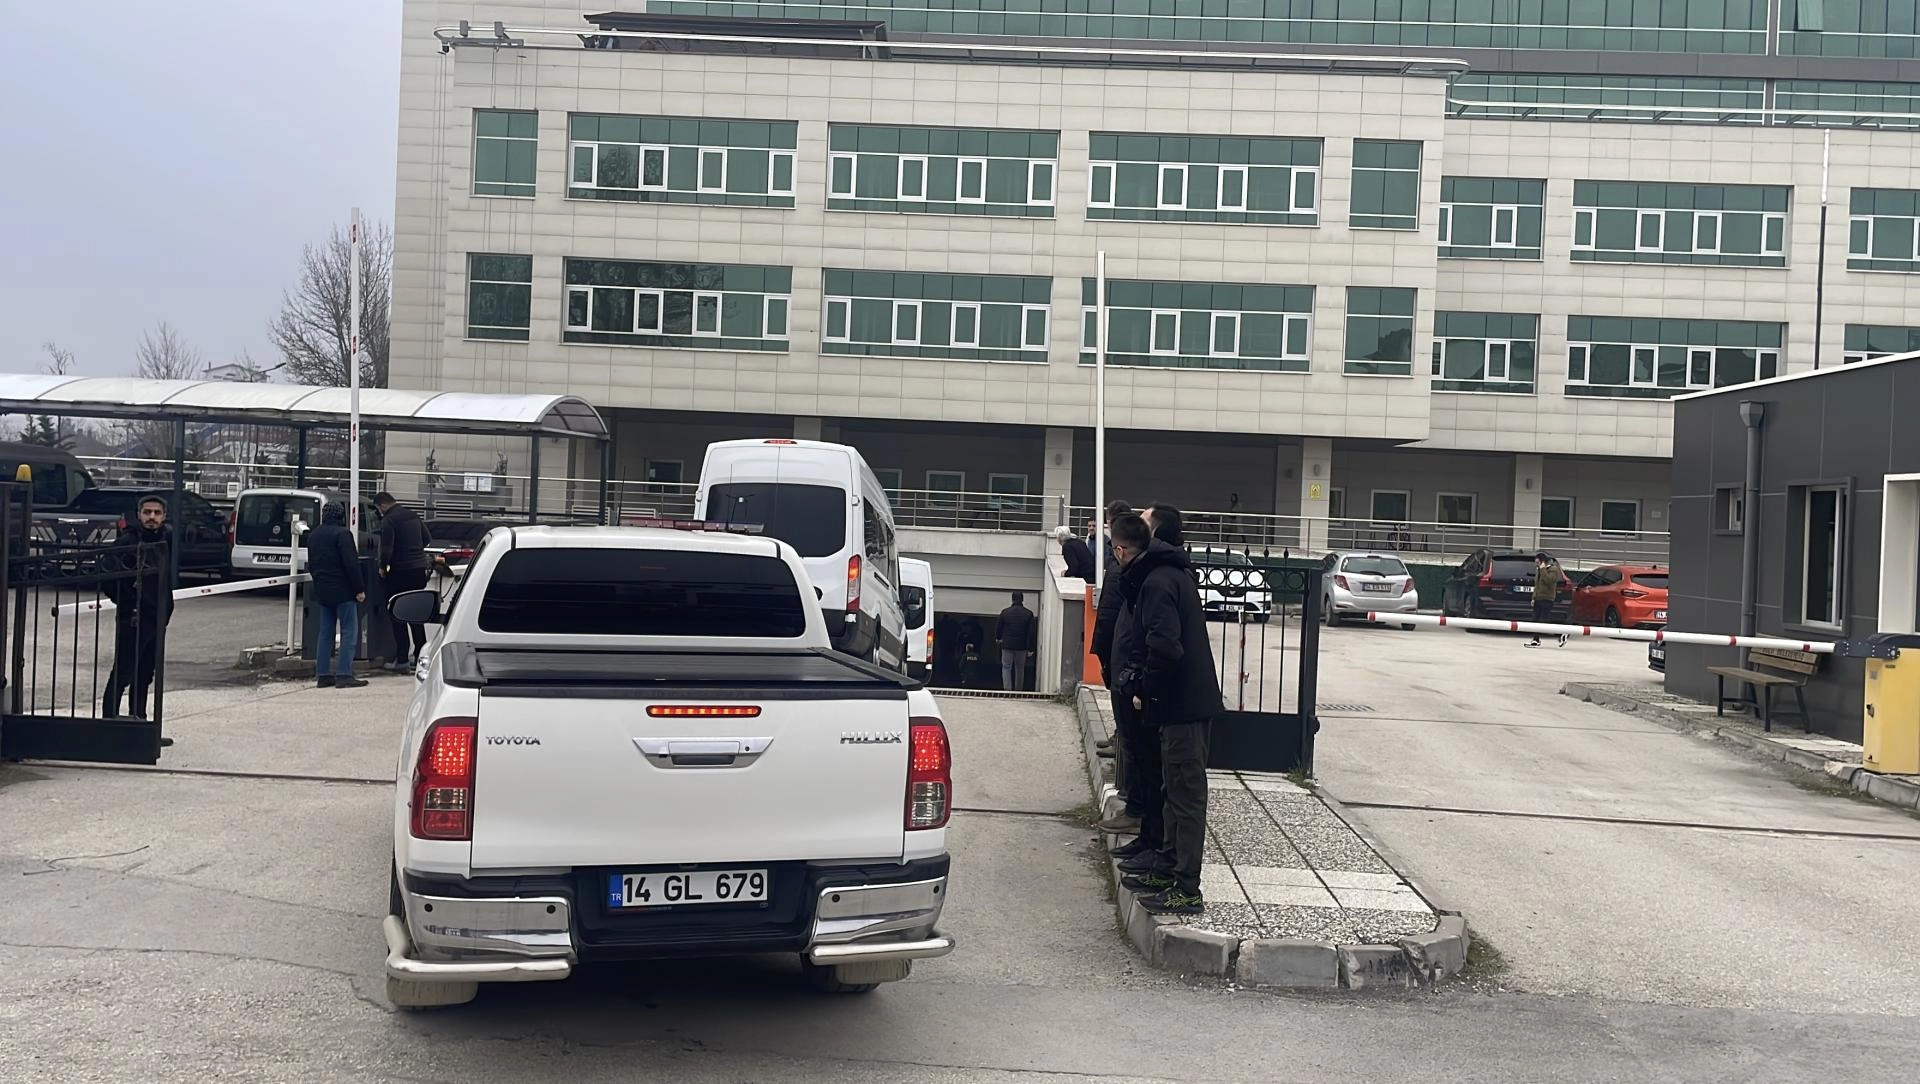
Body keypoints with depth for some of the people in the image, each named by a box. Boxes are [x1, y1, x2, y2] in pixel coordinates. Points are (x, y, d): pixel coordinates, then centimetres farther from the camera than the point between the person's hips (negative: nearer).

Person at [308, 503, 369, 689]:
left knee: (325, 632, 12)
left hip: (322, 591, 8)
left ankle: (323, 674, 11)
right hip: (343, 590, -8)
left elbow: (311, 565, 22)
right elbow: (351, 564, -18)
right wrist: (359, 589, -14)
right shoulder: (342, 534, -13)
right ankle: (344, 675, -11)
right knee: (349, 632, -5)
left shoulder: (313, 535, 13)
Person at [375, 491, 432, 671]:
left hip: (401, 570, -7)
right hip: (419, 568, 7)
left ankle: (402, 659, -1)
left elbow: (387, 548, -18)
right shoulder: (413, 515, 12)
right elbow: (427, 539, 18)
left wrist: (383, 567, -3)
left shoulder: (389, 520, -13)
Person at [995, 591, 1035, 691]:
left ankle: (1007, 689, -11)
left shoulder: (1005, 612, -5)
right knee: (1020, 669, 14)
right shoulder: (1028, 614, -5)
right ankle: (1018, 690, 19)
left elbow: (998, 628, 5)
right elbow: (1031, 633, -4)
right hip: (1021, 646, 1)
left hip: (1007, 645, -1)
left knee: (1006, 667, 3)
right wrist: (1030, 648, 1)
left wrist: (998, 638, 26)